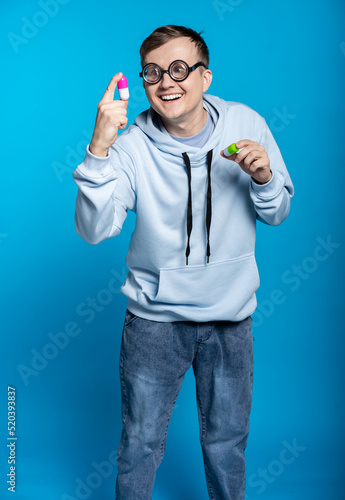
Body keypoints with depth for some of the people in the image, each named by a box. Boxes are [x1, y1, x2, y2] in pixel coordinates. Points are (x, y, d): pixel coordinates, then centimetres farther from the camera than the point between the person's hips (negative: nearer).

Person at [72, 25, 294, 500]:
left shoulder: (246, 124, -7)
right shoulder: (131, 144, -13)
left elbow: (277, 214, 2)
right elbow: (94, 229, -24)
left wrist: (263, 177, -19)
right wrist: (99, 149, -35)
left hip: (230, 315, 2)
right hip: (154, 318, -1)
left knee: (227, 438, 20)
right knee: (141, 442, 14)